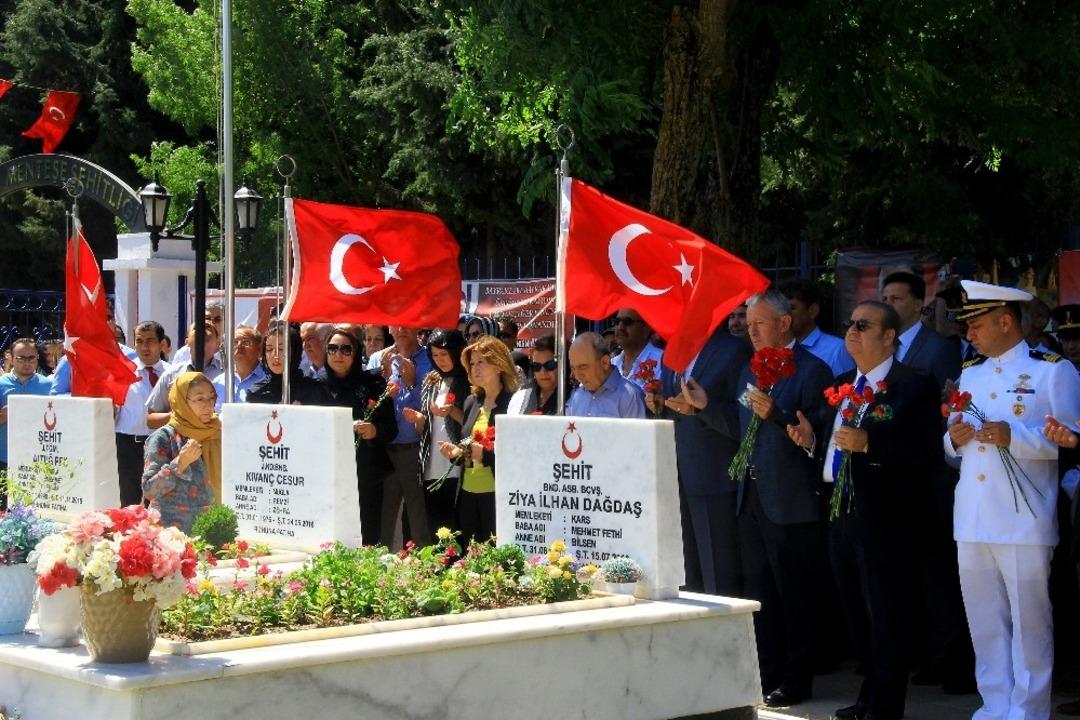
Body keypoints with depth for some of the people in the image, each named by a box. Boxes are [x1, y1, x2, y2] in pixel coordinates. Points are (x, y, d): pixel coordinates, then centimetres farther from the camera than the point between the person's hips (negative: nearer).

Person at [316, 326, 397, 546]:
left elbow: (391, 428, 2)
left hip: (366, 478, -1)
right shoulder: (318, 387, 10)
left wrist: (374, 431, -17)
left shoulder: (373, 384, 3)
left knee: (368, 539, -5)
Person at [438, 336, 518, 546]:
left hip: (497, 495, -7)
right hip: (468, 494, 7)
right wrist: (457, 452, 1)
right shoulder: (471, 402, 14)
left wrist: (484, 453, -21)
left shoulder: (514, 403, -8)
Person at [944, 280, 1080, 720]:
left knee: (1029, 622, -1)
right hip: (972, 520, 6)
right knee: (985, 623, 11)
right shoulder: (970, 373, 17)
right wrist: (955, 437, 0)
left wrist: (1014, 435, -19)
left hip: (1023, 522, -6)